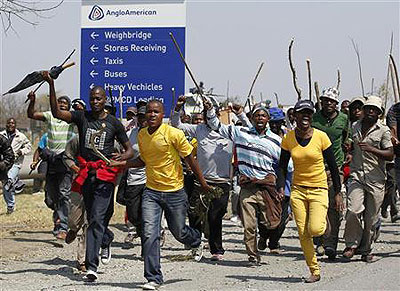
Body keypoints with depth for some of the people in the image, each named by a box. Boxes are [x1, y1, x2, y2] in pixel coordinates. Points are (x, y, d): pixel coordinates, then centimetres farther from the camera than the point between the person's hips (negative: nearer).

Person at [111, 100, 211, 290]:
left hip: (175, 191, -3)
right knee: (150, 234, -10)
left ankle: (196, 241, 50)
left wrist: (203, 183, 2)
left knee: (178, 232, 12)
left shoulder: (173, 134, -14)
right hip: (151, 191, 3)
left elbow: (190, 159, -5)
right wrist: (120, 164, 5)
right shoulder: (142, 135, 2)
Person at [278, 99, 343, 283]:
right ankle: (315, 271, 9)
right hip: (298, 190, 3)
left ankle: (323, 221, 18)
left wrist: (338, 193, -3)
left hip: (319, 189, -2)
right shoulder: (288, 139, -1)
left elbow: (333, 166, -2)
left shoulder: (321, 137, -8)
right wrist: (281, 187, -8)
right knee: (303, 233, -3)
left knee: (315, 229, -19)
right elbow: (282, 166, 8)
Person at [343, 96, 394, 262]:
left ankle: (366, 250, 18)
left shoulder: (383, 130, 1)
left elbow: (390, 155, -7)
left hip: (375, 180, -2)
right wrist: (349, 152, 7)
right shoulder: (354, 127, 12)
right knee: (353, 211, -17)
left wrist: (371, 149, -19)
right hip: (356, 176, 2)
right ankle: (351, 244, 0)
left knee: (371, 217, 3)